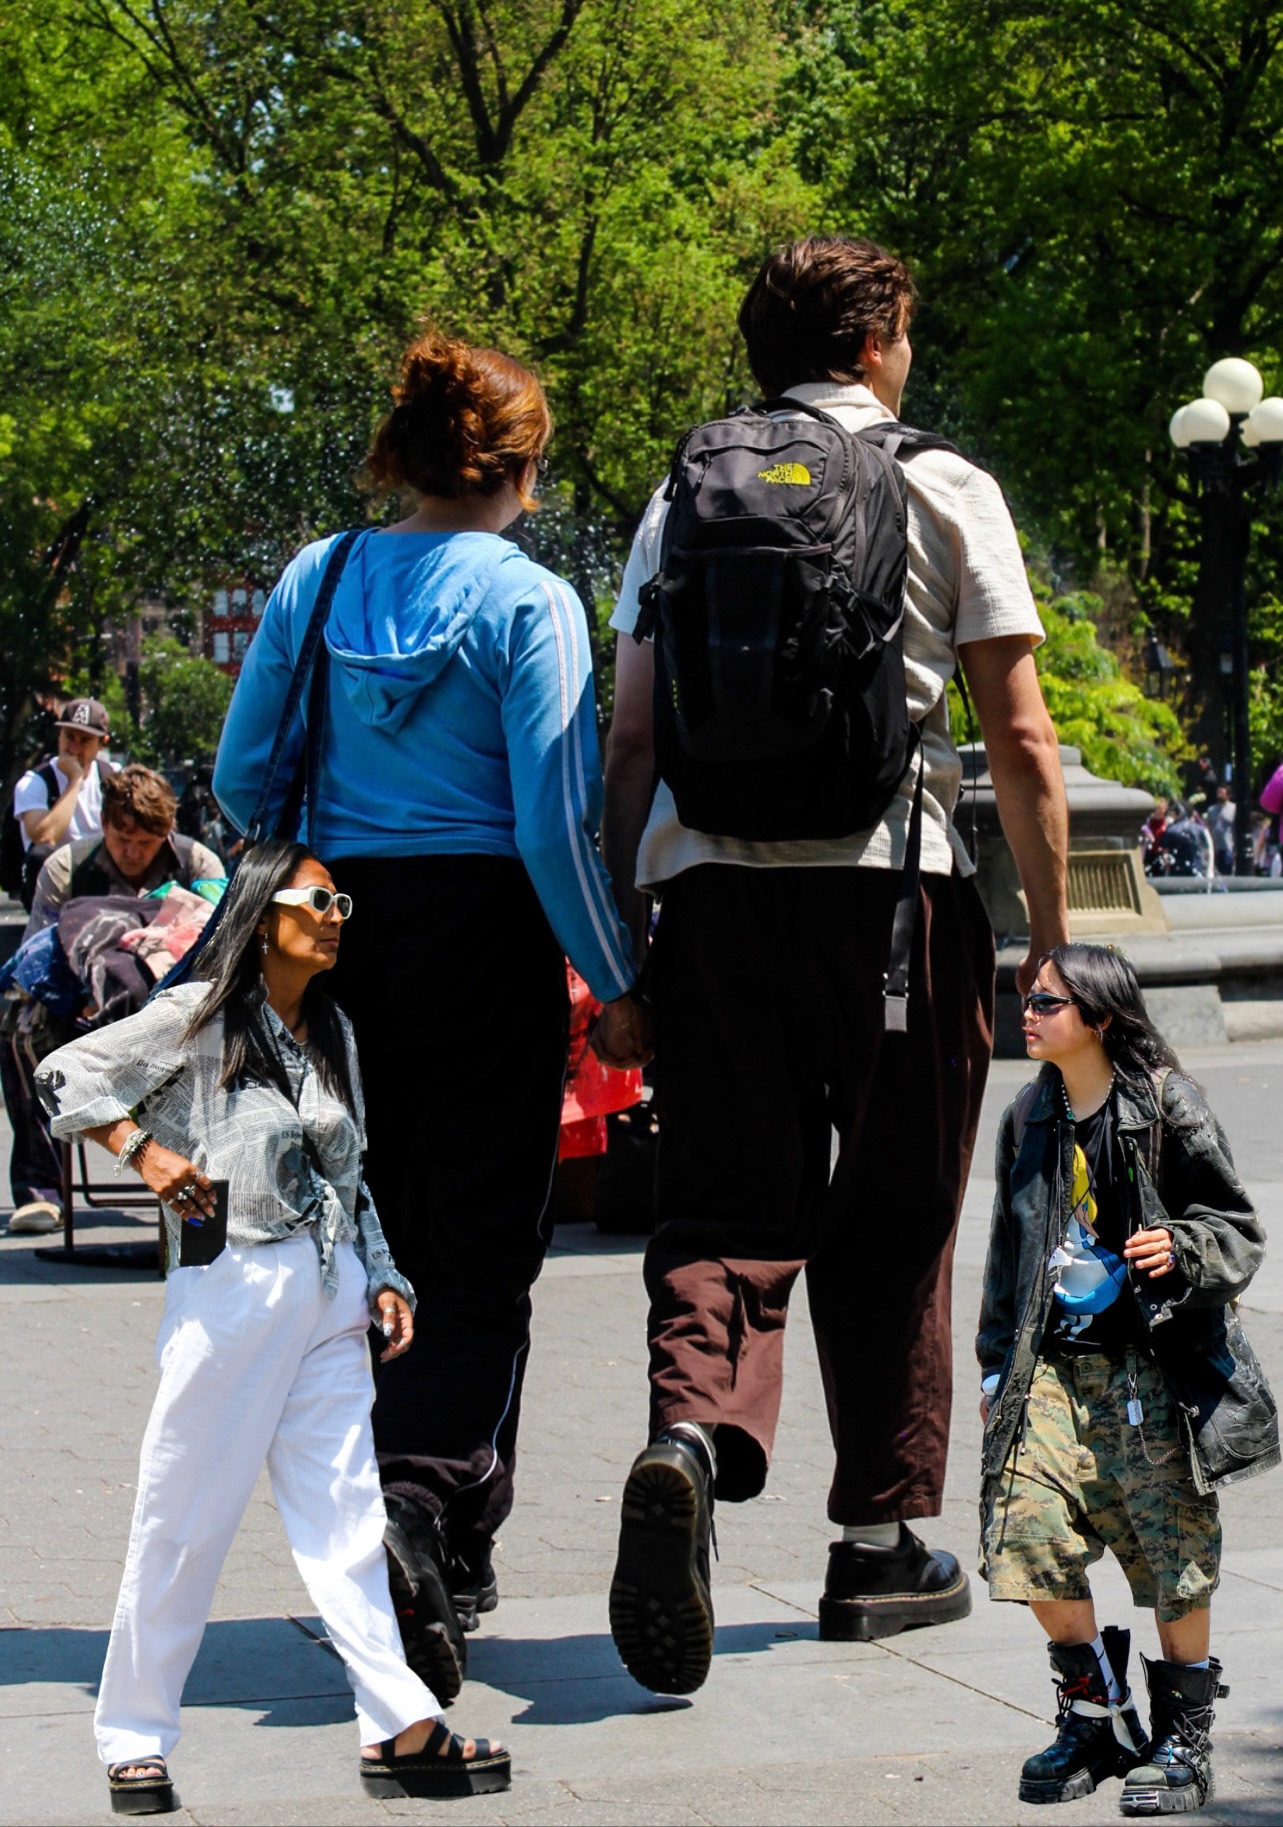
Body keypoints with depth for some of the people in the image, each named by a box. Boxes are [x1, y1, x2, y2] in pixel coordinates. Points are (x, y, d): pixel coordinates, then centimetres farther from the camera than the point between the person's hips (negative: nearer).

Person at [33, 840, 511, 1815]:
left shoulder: (334, 1032, 14)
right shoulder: (198, 1017, -5)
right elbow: (67, 1075, -3)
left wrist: (380, 1277, 12)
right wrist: (143, 1149, -14)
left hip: (330, 1295, 6)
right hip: (229, 1293, -6)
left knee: (346, 1515, 4)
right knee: (185, 1520, 1)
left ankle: (400, 1727, 3)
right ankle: (134, 1740, 11)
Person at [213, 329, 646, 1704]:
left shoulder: (312, 583, 4)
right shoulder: (527, 600, -8)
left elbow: (242, 781, 7)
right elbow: (554, 823, -13)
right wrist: (614, 984, -4)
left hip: (341, 928, 5)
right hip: (482, 935, -4)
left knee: (387, 1249, 14)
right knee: (483, 1257, 1)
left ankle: (448, 1561, 20)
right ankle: (414, 1502, -19)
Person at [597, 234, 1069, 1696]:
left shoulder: (683, 502, 14)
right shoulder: (946, 491, 5)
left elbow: (628, 742, 10)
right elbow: (1020, 738, 0)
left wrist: (622, 947, 14)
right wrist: (1054, 935, 6)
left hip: (710, 879, 2)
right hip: (892, 879, -2)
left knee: (728, 1205, 3)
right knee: (892, 1222, 9)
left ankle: (691, 1432, -25)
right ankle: (880, 1543, 16)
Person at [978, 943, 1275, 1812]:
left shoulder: (1167, 1105, -7)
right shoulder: (1030, 1118, 10)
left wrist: (1182, 1250, -24)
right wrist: (997, 1363, 18)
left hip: (1151, 1365, -5)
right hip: (1053, 1365, 5)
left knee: (1172, 1561, 0)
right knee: (1031, 1532, -6)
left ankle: (1183, 1739, 16)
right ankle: (1095, 1716, 13)